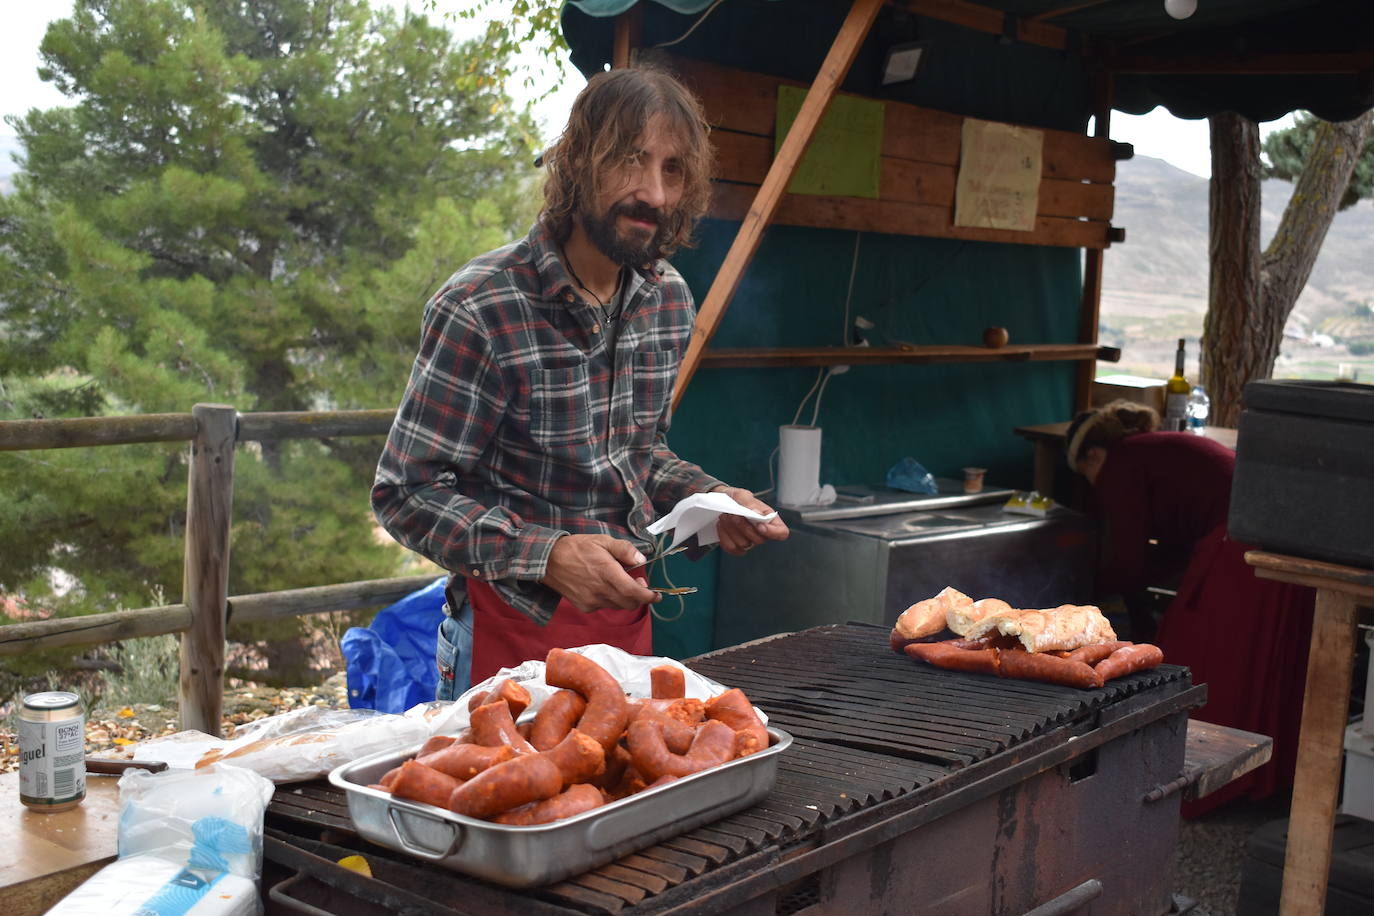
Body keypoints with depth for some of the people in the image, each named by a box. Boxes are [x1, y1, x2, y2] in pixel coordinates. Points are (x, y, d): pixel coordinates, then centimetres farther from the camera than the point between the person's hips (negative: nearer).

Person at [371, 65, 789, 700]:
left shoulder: (670, 301, 2)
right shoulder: (478, 309, -20)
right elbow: (406, 492, -18)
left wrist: (709, 499, -3)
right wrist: (546, 555, -30)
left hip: (627, 616, 7)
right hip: (512, 628, -6)